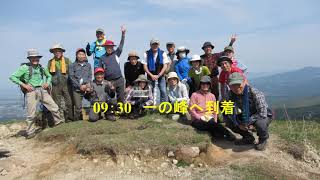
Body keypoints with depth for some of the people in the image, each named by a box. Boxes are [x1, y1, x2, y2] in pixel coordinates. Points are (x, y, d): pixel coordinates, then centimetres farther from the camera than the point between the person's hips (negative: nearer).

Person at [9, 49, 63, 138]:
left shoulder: (41, 68, 11)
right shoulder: (25, 67, -3)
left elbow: (49, 76, 28)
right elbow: (12, 77, -5)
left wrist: (48, 83, 8)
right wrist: (24, 85, -11)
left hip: (43, 91, 4)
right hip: (31, 92, -4)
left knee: (54, 107, 3)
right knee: (31, 114, 0)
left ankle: (59, 122, 22)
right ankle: (30, 132, 15)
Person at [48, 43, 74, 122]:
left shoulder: (67, 60, 7)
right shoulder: (50, 62, 11)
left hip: (66, 85, -1)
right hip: (55, 86, 2)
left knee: (69, 103, -3)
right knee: (58, 105, 5)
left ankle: (69, 119, 6)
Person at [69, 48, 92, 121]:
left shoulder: (88, 65, 18)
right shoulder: (72, 65, 10)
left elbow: (90, 76, 10)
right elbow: (72, 77, 2)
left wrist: (87, 85, -8)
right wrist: (80, 86, -8)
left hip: (87, 88, 2)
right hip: (77, 89, -2)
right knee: (78, 107, -6)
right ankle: (77, 121, 8)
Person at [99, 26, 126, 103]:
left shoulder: (116, 53, 7)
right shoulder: (102, 58, 7)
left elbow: (121, 45, 0)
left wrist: (123, 34, -9)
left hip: (119, 80, 1)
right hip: (109, 81, 0)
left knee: (121, 98, 7)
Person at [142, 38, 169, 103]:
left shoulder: (163, 53, 0)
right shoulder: (147, 54, 1)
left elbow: (165, 66, -4)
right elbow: (145, 66, -2)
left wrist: (158, 75, -13)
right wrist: (151, 75, -13)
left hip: (160, 76, 0)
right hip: (150, 76, 1)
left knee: (163, 91, -9)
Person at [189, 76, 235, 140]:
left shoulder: (212, 96, 16)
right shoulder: (195, 95, 1)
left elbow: (215, 110, 17)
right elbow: (191, 110, -5)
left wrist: (215, 120, -1)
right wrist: (201, 118, -15)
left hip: (210, 119, 5)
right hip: (197, 120, -5)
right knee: (211, 123, -35)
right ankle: (228, 134, -41)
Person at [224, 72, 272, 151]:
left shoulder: (255, 93, -30)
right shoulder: (231, 94, -14)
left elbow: (262, 113, -32)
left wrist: (247, 122, -31)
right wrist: (238, 124, -18)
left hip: (263, 116, -5)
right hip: (246, 116, 5)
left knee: (260, 124, -39)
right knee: (229, 121, -12)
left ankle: (263, 139, 0)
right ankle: (248, 137, 11)